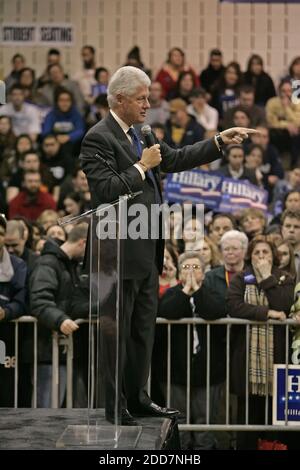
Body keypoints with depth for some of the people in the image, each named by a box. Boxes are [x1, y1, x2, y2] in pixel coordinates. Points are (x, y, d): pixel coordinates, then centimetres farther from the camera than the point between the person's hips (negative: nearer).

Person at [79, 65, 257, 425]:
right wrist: (142, 166, -17)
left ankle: (136, 398, 23)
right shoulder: (98, 139, -14)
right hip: (121, 251, -9)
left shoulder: (139, 135, 13)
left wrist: (220, 142, 12)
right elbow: (106, 190, -22)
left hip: (147, 250, 9)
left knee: (143, 330, 14)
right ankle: (114, 405, 6)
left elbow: (176, 159, 18)